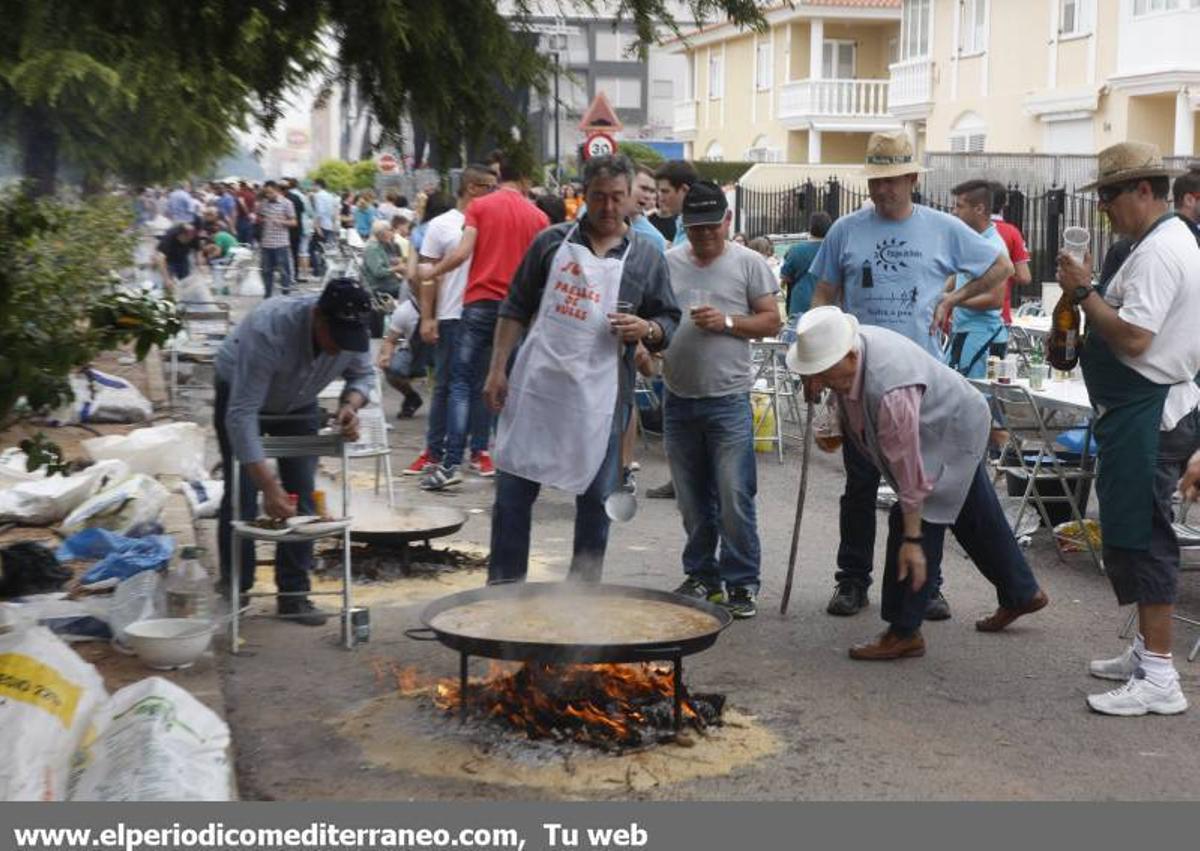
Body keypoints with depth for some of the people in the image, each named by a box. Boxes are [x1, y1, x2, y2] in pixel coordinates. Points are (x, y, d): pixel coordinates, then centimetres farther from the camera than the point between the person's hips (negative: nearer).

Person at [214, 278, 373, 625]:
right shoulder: (268, 331, -44)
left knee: (302, 496, -2)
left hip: (299, 404, 4)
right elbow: (242, 414, -45)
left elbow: (362, 374, -5)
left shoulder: (353, 331, -28)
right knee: (241, 496, -7)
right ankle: (233, 592, 7)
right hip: (239, 393, -4)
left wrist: (350, 405, -30)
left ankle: (293, 593, 5)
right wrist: (269, 486, -50)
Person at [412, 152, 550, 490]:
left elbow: (463, 252, -8)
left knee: (462, 383, 2)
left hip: (481, 303, -1)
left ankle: (451, 464, -7)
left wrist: (431, 272, 8)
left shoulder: (480, 206, 1)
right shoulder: (537, 217, 5)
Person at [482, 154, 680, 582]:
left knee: (596, 498, 7)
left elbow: (669, 322, 9)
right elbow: (516, 308, 8)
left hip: (600, 396, 0)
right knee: (512, 490, 5)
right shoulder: (552, 241, 5)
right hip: (535, 384, 1)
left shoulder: (646, 257, 4)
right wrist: (498, 369, 2)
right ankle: (503, 589, 16)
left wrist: (647, 330, -14)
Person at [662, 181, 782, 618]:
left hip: (728, 399, -3)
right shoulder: (668, 263, 8)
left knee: (734, 497, -6)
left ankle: (741, 582, 5)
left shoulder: (748, 263, 1)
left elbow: (771, 321, -1)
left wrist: (727, 322, -15)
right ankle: (702, 575, 25)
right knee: (692, 500, 12)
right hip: (679, 400, 4)